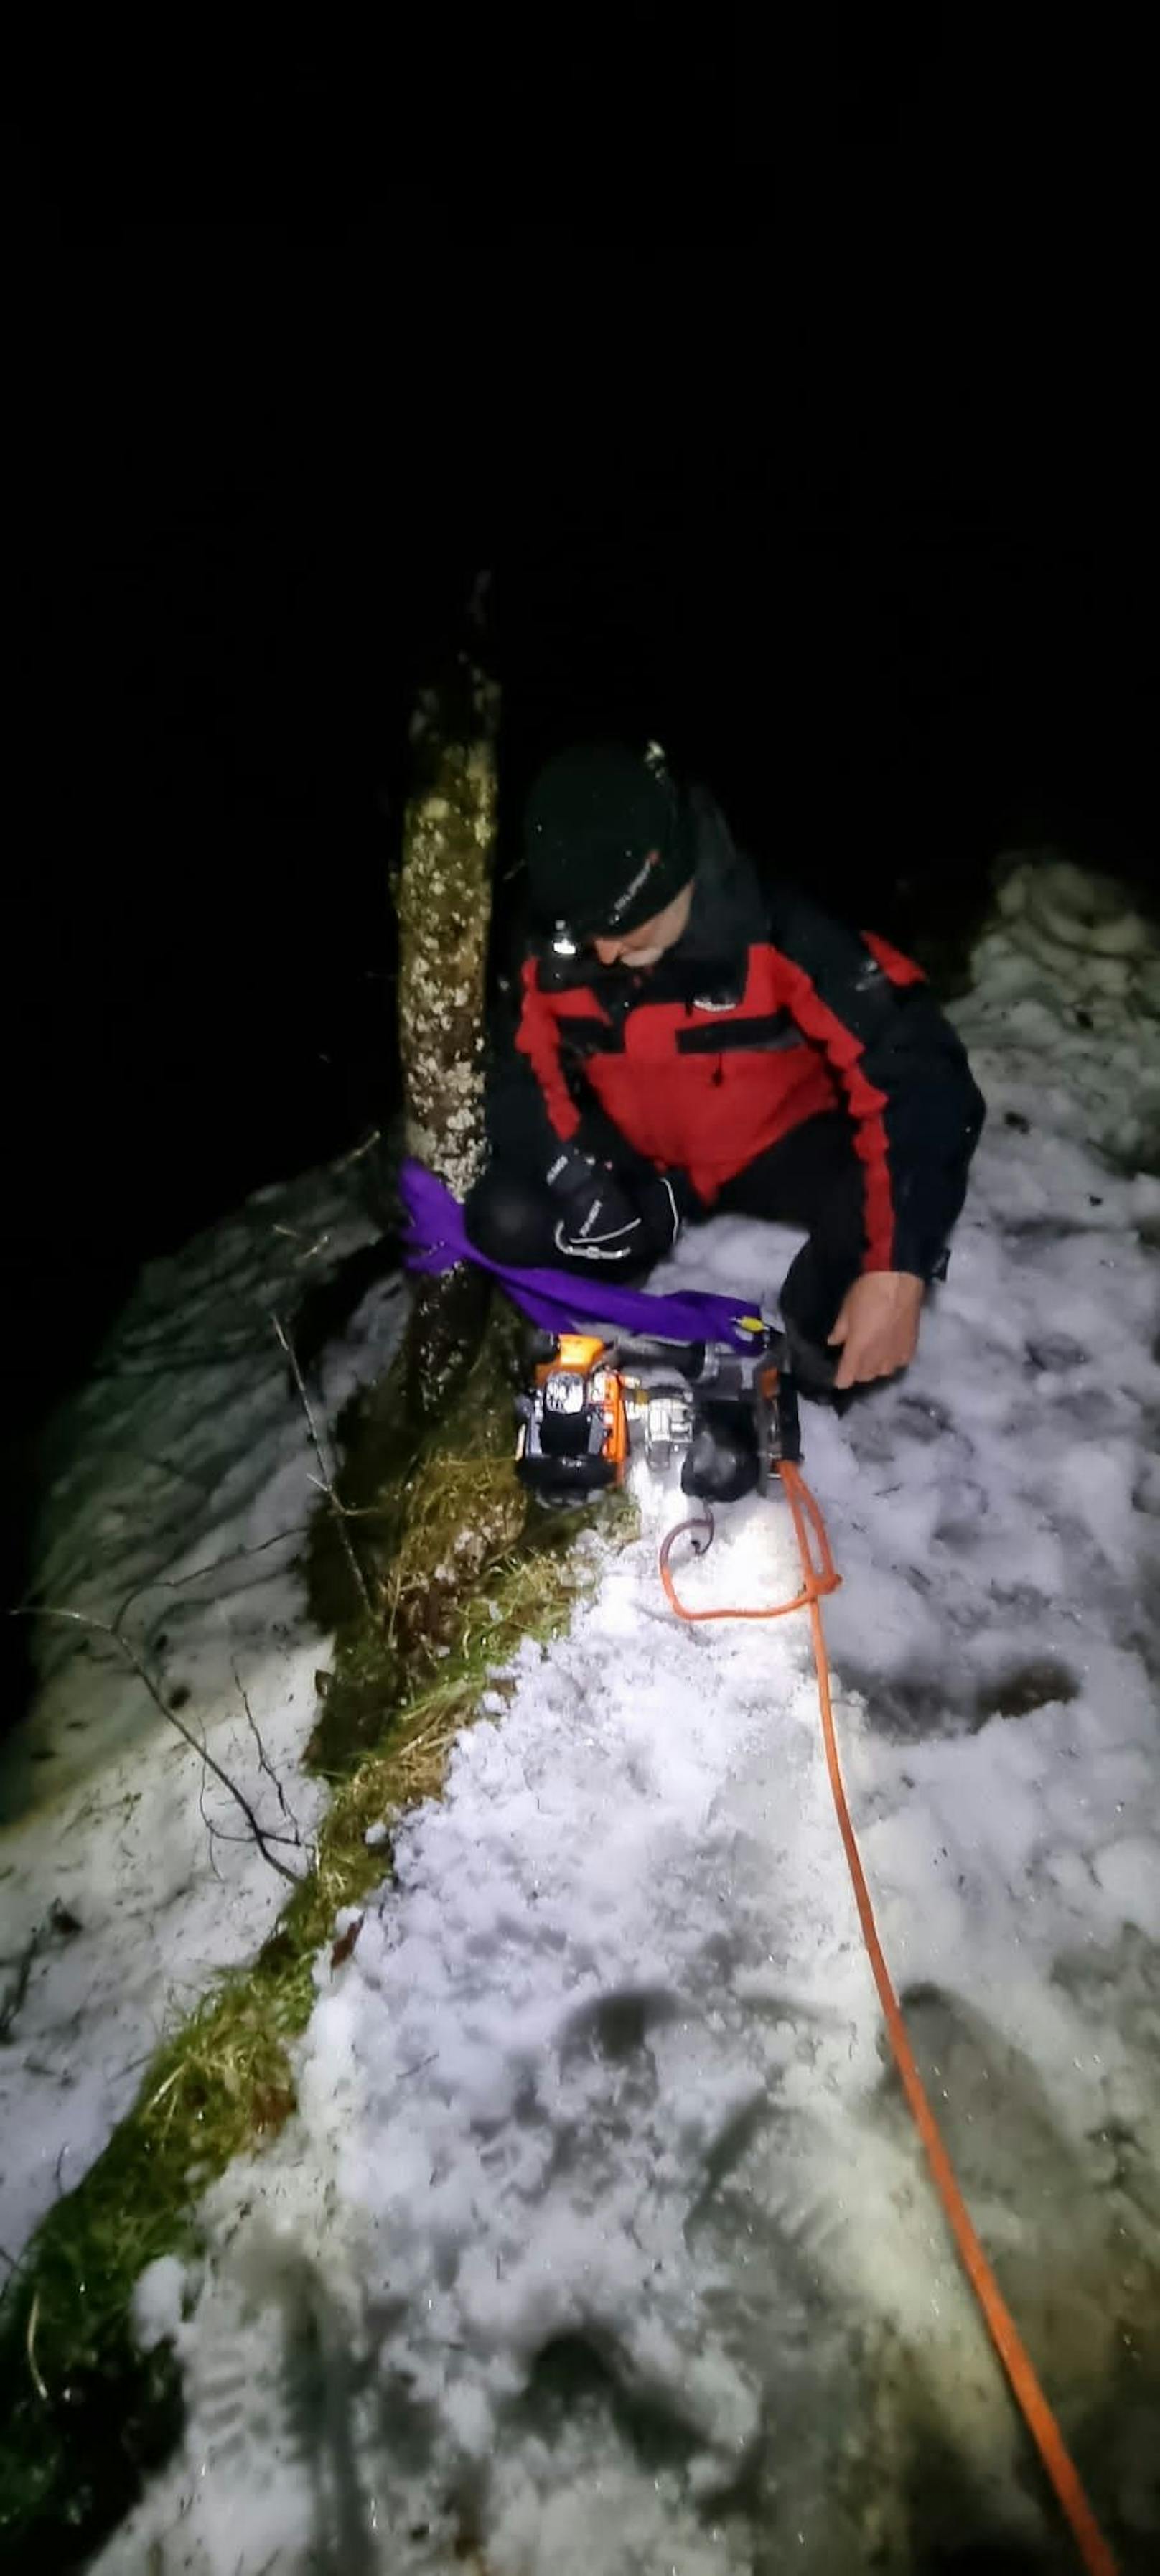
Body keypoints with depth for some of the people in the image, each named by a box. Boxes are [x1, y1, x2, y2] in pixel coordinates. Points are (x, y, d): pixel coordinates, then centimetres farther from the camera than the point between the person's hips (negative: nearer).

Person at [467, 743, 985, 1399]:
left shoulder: (781, 935, -30)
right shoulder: (557, 955, -17)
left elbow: (920, 1079, -32)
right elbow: (529, 1077, -3)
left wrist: (897, 1268, -41)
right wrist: (576, 1180, -23)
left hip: (777, 1149, -3)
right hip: (642, 1157, 3)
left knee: (889, 1202, -34)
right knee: (507, 1220, -22)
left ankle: (821, 1357, -6)